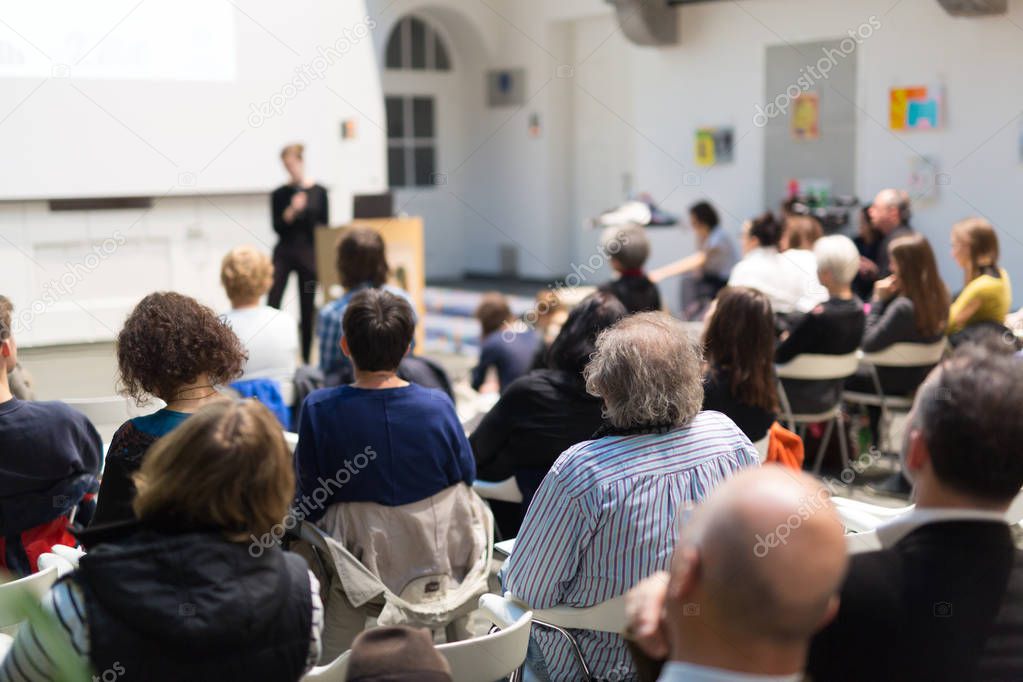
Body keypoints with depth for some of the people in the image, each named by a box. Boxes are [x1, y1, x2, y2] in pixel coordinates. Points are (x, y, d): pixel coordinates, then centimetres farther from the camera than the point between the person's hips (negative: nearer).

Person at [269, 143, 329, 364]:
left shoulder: (319, 192, 2)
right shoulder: (279, 194, 1)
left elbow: (325, 227, 4)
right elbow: (277, 227, -5)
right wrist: (292, 210, -21)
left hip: (310, 254, 0)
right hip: (284, 253, 0)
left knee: (308, 308, 6)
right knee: (272, 304, -12)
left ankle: (306, 359, 15)